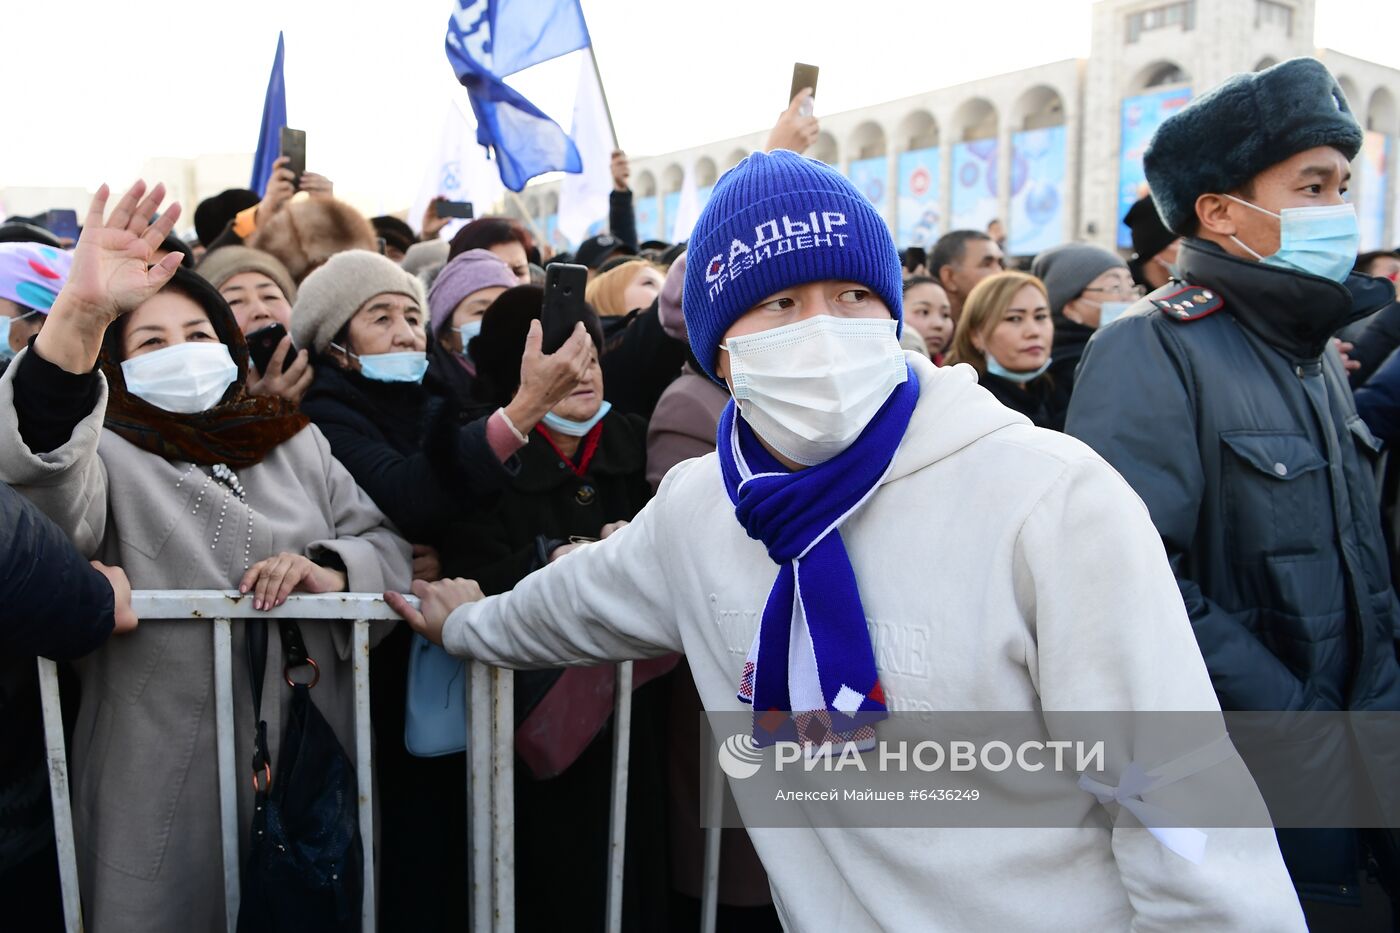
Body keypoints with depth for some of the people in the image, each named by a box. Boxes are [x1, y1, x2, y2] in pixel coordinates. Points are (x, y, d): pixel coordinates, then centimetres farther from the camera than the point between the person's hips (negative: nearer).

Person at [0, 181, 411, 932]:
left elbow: (386, 543, 7)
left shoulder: (296, 444, 12)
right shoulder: (109, 460, -2)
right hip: (168, 781, -3)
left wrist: (331, 568, -16)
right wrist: (81, 313, -40)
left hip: (316, 766, 4)